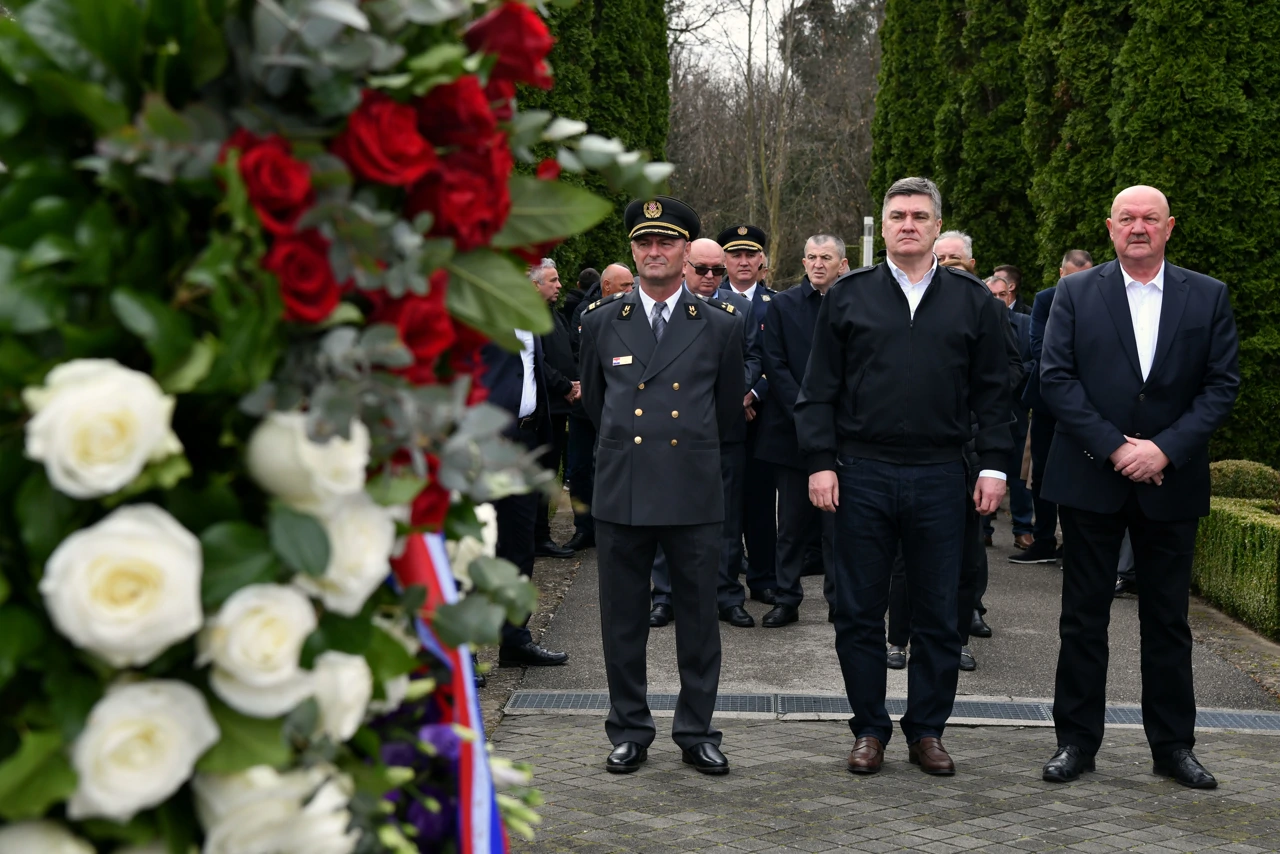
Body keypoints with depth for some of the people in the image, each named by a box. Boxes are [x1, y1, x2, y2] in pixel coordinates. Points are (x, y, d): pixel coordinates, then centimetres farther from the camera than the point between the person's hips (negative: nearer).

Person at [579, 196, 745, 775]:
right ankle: (629, 732, 20)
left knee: (698, 619, 6)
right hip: (621, 492, 1)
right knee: (622, 619, 7)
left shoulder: (721, 325, 3)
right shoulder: (601, 321, 7)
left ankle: (696, 733, 19)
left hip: (694, 493, -1)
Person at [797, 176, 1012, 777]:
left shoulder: (973, 301, 7)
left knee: (938, 615, 7)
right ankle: (869, 730, 19)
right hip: (862, 474, 0)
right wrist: (820, 462, -5)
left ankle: (927, 730, 20)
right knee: (858, 613, 5)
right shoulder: (847, 298, 5)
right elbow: (819, 390, 4)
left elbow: (992, 393, 7)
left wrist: (994, 465, 0)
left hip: (939, 477, 1)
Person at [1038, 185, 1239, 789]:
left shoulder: (1208, 297, 5)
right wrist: (1114, 448, -13)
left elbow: (1222, 385, 0)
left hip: (1171, 483, 1)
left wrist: (1165, 449, -13)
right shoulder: (1075, 293, 2)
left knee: (1168, 619, 9)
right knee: (1084, 617, 5)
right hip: (1091, 478, -1)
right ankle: (1077, 741, 15)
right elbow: (1055, 378, -5)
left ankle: (1172, 746, 20)